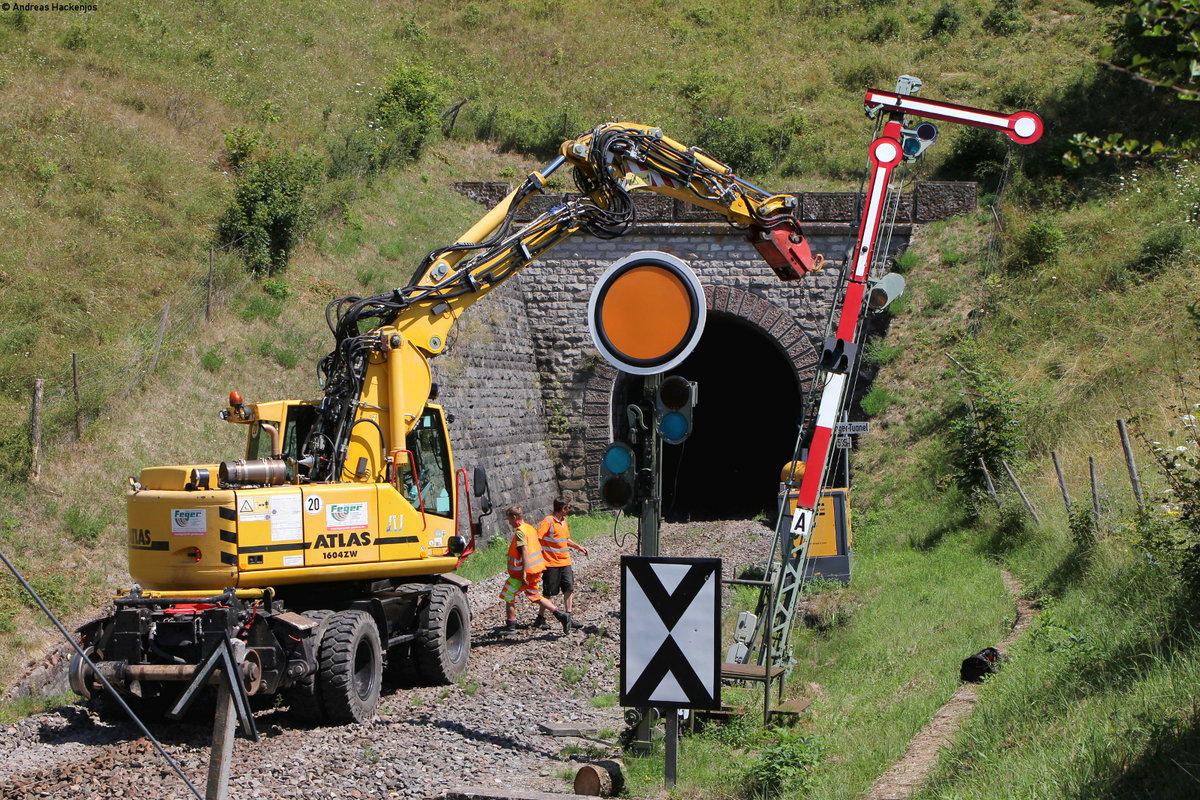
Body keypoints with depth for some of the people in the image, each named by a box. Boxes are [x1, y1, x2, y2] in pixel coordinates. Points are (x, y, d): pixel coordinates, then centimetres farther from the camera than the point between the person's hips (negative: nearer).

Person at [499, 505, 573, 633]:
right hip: (536, 570, 9)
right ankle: (561, 614, 3)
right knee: (535, 596, 16)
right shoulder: (531, 528, 11)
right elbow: (539, 548, 18)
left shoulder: (520, 532, -16)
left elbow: (525, 551, -25)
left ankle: (510, 626, 11)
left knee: (509, 597, 8)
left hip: (523, 572, -9)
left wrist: (524, 573, -28)